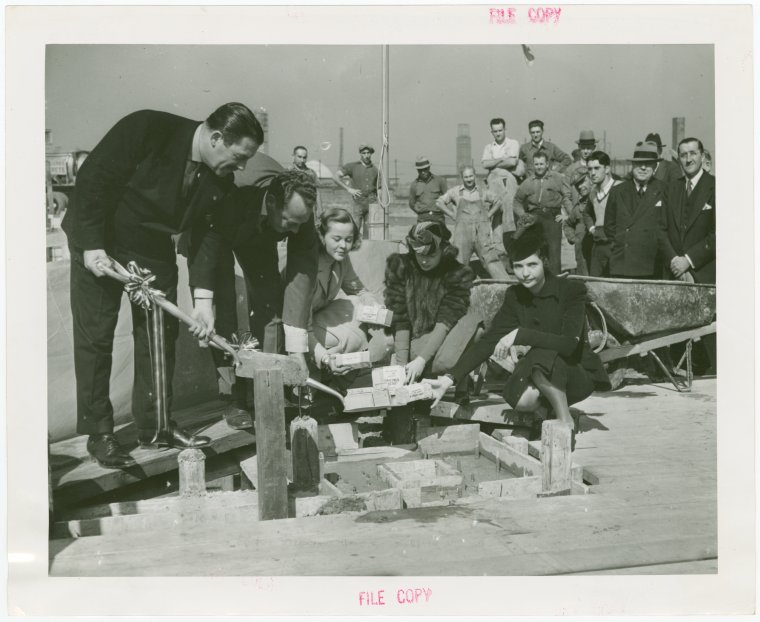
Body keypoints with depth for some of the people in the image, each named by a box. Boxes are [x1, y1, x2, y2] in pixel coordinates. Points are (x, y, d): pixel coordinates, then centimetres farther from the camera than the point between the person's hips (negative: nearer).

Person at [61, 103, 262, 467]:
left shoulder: (220, 179, -12)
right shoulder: (147, 129, -28)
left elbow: (205, 234, -8)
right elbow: (93, 178, -23)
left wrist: (203, 296, -18)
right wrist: (92, 246, -25)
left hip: (154, 249, 5)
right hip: (99, 244, -5)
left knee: (160, 334, 6)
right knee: (95, 336, -2)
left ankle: (155, 425, 19)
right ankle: (98, 433, 8)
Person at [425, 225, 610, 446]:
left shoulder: (572, 290, -14)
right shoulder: (515, 297, 0)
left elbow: (569, 343, -28)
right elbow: (487, 342, -6)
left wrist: (519, 335, -34)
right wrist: (450, 378, -16)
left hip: (579, 375, -3)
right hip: (545, 379, 3)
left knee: (540, 356, -34)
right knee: (519, 398, -31)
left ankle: (566, 422, -16)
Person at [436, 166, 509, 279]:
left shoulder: (482, 192, 12)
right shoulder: (456, 191, 9)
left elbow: (498, 202, 24)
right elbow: (440, 202, 15)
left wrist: (489, 214, 11)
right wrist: (453, 215, 7)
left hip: (482, 229, 0)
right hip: (463, 230, 0)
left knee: (491, 259, -5)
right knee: (458, 262, -1)